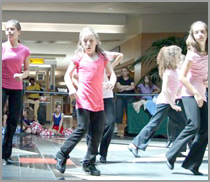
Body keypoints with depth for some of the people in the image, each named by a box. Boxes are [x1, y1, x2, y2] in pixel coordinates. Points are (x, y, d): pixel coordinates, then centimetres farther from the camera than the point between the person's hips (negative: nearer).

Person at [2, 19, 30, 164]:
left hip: (17, 88, 2)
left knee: (13, 121, 4)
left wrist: (22, 75, -11)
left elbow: (27, 70, 9)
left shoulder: (25, 51, 2)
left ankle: (6, 153, 14)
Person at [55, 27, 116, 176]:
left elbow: (112, 73, 10)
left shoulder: (102, 57, 8)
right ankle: (62, 155, 5)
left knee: (98, 133, 4)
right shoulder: (79, 57, 1)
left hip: (98, 102, 4)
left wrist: (112, 81, -13)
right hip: (83, 100, -4)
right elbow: (68, 75, 7)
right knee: (82, 129, -12)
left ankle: (89, 163, 17)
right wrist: (71, 88, -11)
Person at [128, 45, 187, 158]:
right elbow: (164, 89, -21)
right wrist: (173, 105, -19)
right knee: (154, 124, -8)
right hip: (164, 102, -9)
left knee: (183, 123, 7)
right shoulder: (168, 72, -15)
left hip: (170, 102, 9)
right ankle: (134, 145, -3)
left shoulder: (174, 71, 11)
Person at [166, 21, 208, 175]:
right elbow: (182, 77, -14)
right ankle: (171, 155, -9)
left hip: (201, 95, 7)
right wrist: (196, 93, -18)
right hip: (190, 93, -7)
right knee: (194, 125, -23)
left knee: (204, 130, -2)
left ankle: (192, 164, 3)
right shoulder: (193, 53, -9)